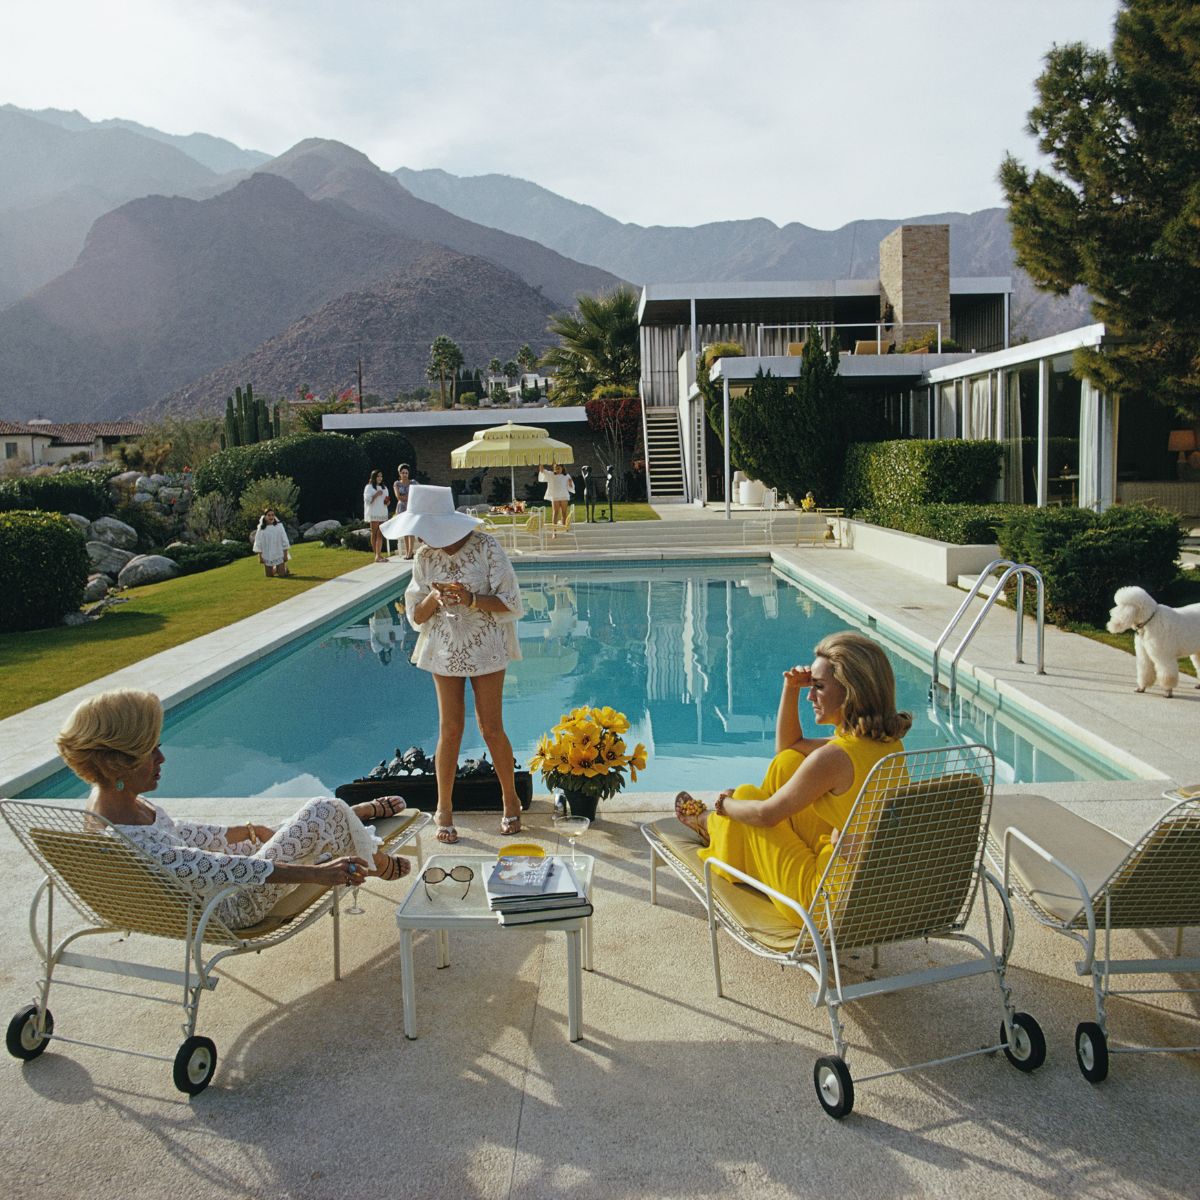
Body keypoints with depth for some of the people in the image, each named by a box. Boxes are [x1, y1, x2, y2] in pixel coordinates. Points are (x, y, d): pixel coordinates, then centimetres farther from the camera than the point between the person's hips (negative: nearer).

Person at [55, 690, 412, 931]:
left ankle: (361, 812, 50)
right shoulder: (129, 841, -37)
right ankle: (380, 865, 23)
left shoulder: (112, 799, -7)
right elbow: (218, 870, -40)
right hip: (234, 907, -9)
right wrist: (315, 872, -40)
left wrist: (239, 831, 23)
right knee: (326, 813, -5)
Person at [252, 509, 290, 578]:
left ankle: (285, 567, 30)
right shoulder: (261, 529, -3)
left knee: (282, 575, -4)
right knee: (269, 575, 8)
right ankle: (275, 569, 40)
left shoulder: (279, 526, -4)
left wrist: (285, 554, -3)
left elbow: (284, 541, -1)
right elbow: (258, 543, 0)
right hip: (267, 556, 1)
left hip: (279, 555, -1)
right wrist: (260, 556, -3)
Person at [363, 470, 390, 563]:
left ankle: (378, 555, -1)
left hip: (383, 513, 5)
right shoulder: (369, 487, 0)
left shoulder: (384, 488, 18)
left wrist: (387, 502, -1)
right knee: (374, 534, -2)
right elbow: (367, 500, -8)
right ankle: (377, 555, -1)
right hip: (374, 514, -5)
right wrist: (376, 495, -17)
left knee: (380, 535, 0)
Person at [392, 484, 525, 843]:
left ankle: (511, 800, 22)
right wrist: (434, 599, -20)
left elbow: (510, 603, -11)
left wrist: (471, 600, -27)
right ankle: (444, 809, 17)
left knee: (491, 728, 2)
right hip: (445, 650, 3)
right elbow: (416, 615, 2)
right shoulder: (425, 557, -1)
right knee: (450, 729, 3)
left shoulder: (485, 547, -12)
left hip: (485, 648, -2)